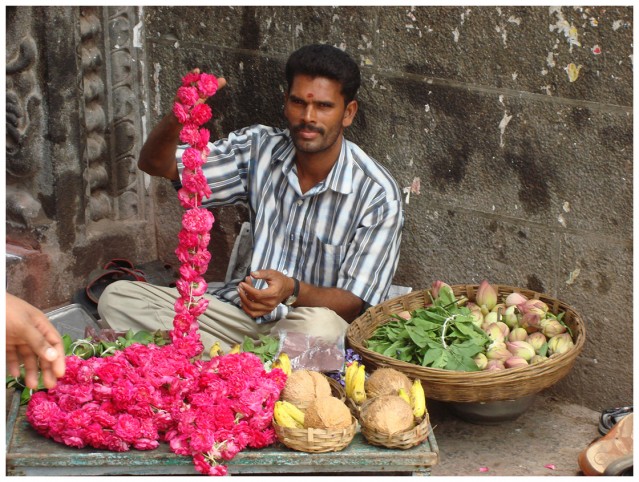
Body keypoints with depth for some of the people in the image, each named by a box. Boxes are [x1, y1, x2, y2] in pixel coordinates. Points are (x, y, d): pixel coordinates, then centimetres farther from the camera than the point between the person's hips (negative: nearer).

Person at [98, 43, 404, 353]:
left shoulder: (378, 194, -14)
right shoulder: (261, 148, -1)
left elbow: (354, 305, -14)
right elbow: (155, 164, -4)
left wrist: (292, 290, -34)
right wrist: (177, 118, -28)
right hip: (245, 312, 5)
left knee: (322, 327, -42)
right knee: (117, 298, -12)